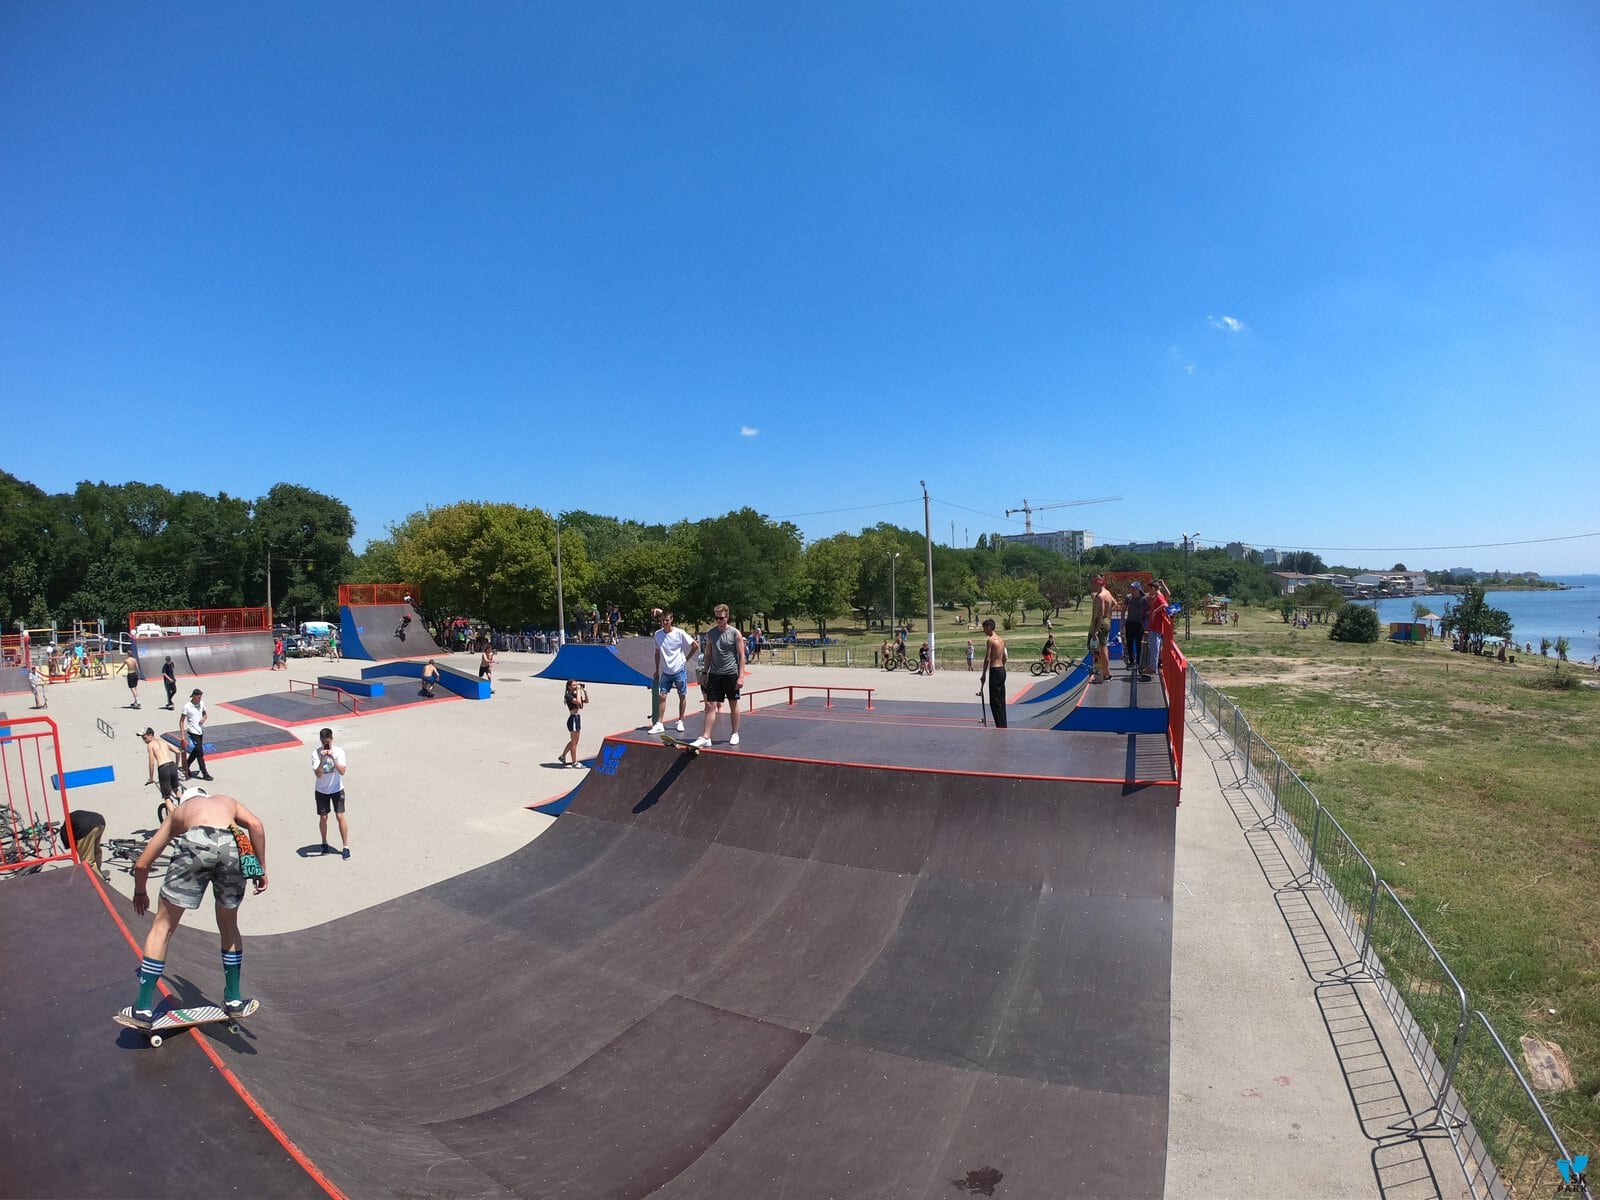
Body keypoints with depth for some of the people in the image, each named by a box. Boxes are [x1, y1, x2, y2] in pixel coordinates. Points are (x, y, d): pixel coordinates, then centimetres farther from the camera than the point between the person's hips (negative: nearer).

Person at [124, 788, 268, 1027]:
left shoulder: (177, 812, 37)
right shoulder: (227, 801, 37)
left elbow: (142, 864, 37)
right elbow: (255, 824, 14)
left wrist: (140, 892, 56)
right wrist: (261, 869, 17)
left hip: (195, 843, -1)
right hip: (231, 846, 1)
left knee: (162, 927, 18)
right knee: (229, 927, 23)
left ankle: (143, 1009, 21)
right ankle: (233, 1000, 33)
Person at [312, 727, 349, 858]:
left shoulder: (339, 751, -13)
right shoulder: (316, 753, -13)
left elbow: (342, 772, -23)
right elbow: (318, 774, -20)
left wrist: (333, 758, -32)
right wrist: (322, 760, -33)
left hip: (337, 789, -1)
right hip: (321, 791, 1)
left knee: (340, 817, -4)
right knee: (323, 818, 8)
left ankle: (345, 846, 2)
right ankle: (324, 843, 31)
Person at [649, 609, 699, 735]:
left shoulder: (679, 633, -11)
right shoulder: (658, 634, 1)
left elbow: (695, 645, -5)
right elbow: (657, 653, 12)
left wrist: (686, 659, -4)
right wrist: (657, 670, 12)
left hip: (679, 670, -3)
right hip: (666, 671, 3)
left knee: (682, 696, 4)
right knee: (662, 696, -1)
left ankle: (680, 722, 16)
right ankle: (659, 724, 2)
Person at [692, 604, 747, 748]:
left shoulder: (735, 633, -6)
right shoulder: (711, 633, 5)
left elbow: (741, 656, -5)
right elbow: (708, 654, 13)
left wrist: (740, 676, -10)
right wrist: (705, 673, 8)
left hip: (731, 674, -3)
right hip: (714, 674, 3)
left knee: (733, 705, 9)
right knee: (710, 706, -1)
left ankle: (735, 734, 23)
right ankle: (705, 737, -1)